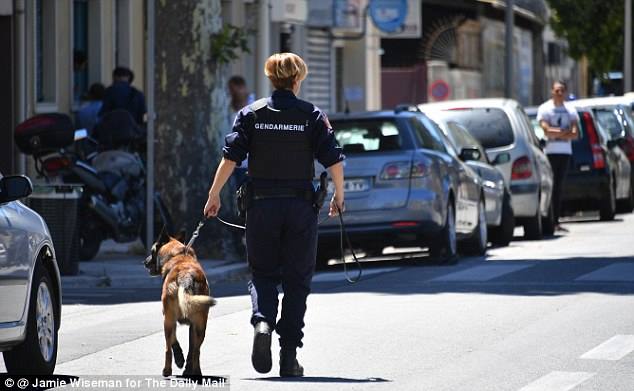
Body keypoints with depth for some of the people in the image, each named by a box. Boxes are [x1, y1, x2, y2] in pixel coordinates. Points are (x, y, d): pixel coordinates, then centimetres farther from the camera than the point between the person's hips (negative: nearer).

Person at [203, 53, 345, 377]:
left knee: (262, 274, 13)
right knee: (296, 280, 7)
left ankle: (263, 322, -17)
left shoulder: (251, 114, 1)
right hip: (301, 206, -1)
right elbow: (333, 159, -3)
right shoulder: (312, 116, 0)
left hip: (262, 205, 1)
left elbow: (230, 157, -5)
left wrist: (214, 194, 2)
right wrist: (339, 195, 11)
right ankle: (289, 356, 4)